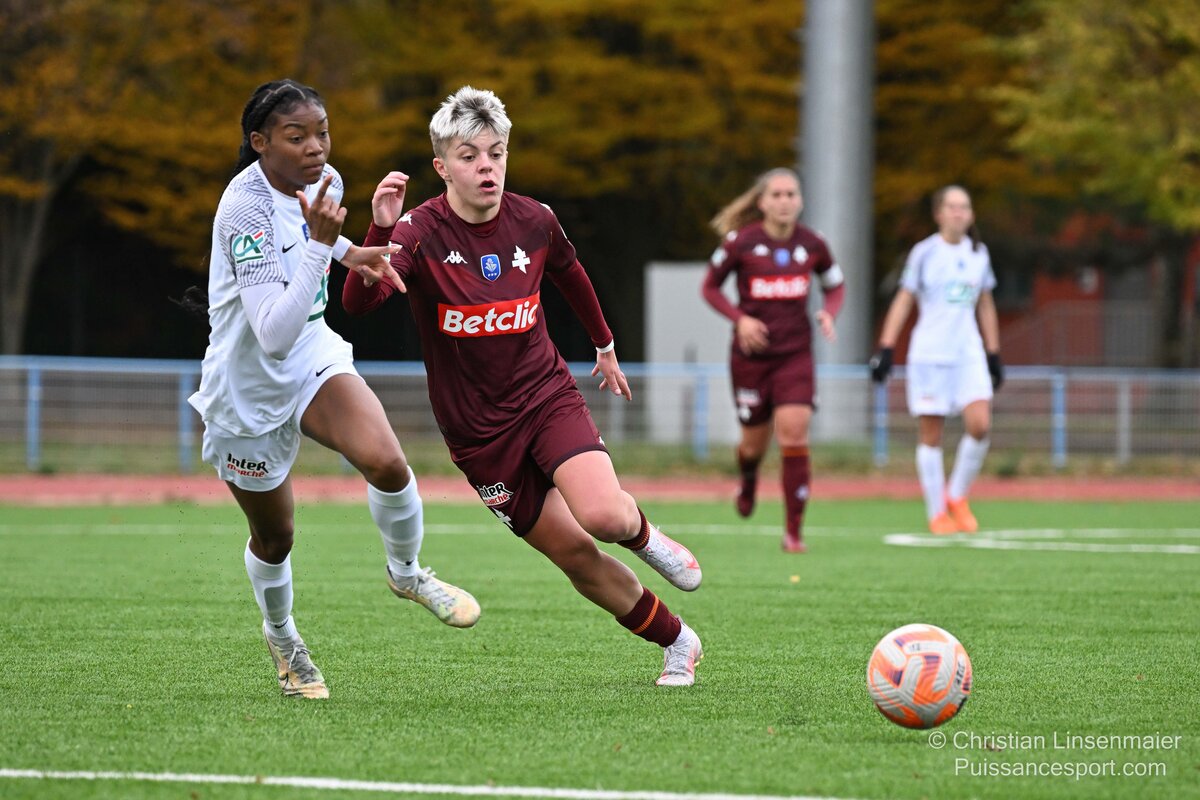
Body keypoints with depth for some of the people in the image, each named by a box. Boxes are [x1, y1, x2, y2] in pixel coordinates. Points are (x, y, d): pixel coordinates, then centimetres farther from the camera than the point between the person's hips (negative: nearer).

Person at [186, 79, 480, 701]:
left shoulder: (324, 181, -7)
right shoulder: (246, 209, -30)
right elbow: (273, 334, -38)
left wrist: (345, 251, 2)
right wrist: (320, 242, -41)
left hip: (313, 357, 5)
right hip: (248, 387, -5)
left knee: (386, 463, -23)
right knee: (274, 538, 11)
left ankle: (406, 573, 7)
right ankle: (280, 636, 43)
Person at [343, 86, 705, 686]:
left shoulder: (533, 221, -5)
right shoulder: (420, 232, -16)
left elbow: (571, 276, 18)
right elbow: (357, 302, -32)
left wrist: (604, 345, 31)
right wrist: (380, 230, -47)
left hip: (547, 396, 1)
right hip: (477, 429, -1)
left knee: (604, 517, -25)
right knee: (576, 556, 0)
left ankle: (641, 532, 12)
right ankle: (676, 642, 20)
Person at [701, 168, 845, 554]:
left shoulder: (812, 244, 0)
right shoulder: (740, 242, -7)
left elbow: (836, 286, 16)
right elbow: (710, 287, 4)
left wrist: (828, 313, -6)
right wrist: (739, 318, -12)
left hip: (795, 353, 1)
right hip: (751, 354, -1)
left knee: (794, 434, -14)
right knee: (755, 440, 8)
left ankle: (793, 531, -8)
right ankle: (748, 482, 47)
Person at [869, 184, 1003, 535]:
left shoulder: (978, 254, 10)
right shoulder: (924, 253, -1)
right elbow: (903, 302, 1)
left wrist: (994, 356, 18)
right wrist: (885, 349, -5)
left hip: (968, 353, 3)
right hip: (928, 354, -3)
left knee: (980, 425, -13)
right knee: (930, 435, -1)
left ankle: (957, 496, 7)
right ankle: (937, 513, 9)